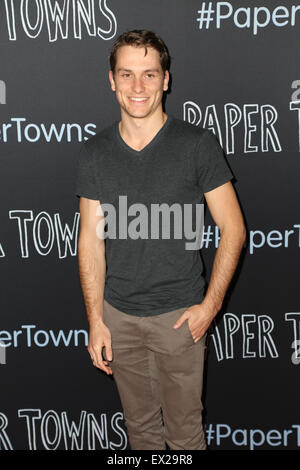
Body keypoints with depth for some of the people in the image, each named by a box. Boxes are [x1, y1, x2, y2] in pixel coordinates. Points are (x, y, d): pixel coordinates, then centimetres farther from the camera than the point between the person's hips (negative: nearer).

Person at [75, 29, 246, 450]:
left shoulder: (198, 144, -10)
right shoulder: (94, 152, -1)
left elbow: (233, 230, -6)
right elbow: (91, 239, 1)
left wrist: (210, 305, -11)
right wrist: (95, 319, -2)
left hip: (179, 315, -2)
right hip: (118, 315, 3)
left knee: (185, 430, 12)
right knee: (140, 424, 20)